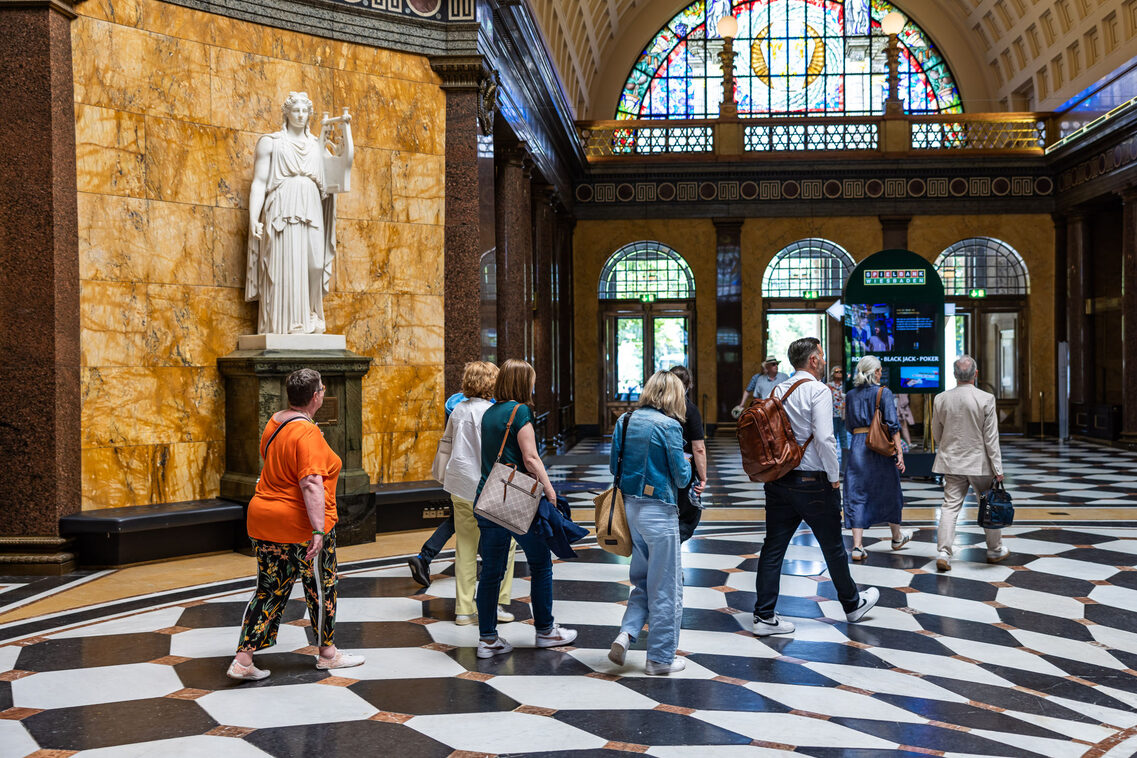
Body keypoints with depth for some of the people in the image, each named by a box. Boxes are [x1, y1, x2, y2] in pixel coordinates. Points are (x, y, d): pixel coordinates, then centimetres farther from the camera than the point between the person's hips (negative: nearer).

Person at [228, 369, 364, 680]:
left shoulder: (274, 423, 7)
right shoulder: (307, 433, -20)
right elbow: (311, 484, -28)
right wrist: (318, 529, -30)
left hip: (264, 518, 8)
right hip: (301, 525, -8)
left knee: (269, 591, 12)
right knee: (321, 587, 12)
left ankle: (243, 659, 7)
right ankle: (327, 652, 27)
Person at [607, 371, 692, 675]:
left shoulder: (625, 420, 5)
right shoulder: (669, 426, -13)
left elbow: (614, 465, 10)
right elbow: (681, 476, -10)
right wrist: (686, 467, 11)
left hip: (629, 506, 6)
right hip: (659, 511, -6)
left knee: (643, 579, 20)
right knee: (665, 586, 6)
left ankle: (626, 634, 2)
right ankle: (660, 658, 13)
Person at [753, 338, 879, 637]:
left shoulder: (777, 391, 8)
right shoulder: (818, 390, -13)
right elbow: (824, 438, -21)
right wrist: (834, 476, -10)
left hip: (778, 480, 6)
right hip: (813, 481, -6)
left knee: (773, 547, 5)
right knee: (832, 546, 12)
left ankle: (764, 616, 4)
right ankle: (852, 604, 30)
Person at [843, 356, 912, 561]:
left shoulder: (850, 395, 7)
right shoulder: (883, 392, -5)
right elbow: (892, 424, -11)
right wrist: (899, 452, -12)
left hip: (857, 446, 3)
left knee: (857, 496, 2)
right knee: (888, 492, 16)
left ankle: (857, 546, -7)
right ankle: (897, 537, 35)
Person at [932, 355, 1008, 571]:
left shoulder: (941, 400, -3)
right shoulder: (986, 399, -13)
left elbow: (936, 434, 8)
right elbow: (991, 438, -10)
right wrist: (998, 468, -5)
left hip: (951, 463, 2)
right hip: (979, 462, -2)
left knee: (950, 506, 2)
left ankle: (943, 553, -8)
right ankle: (995, 550, 27)